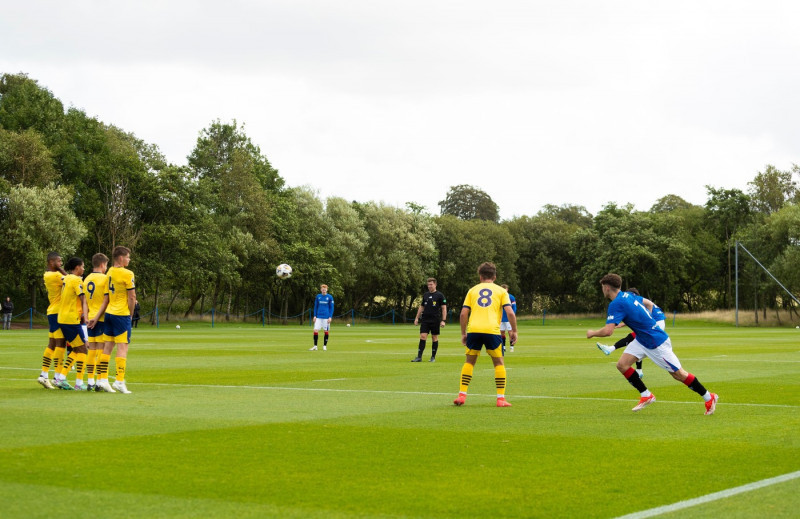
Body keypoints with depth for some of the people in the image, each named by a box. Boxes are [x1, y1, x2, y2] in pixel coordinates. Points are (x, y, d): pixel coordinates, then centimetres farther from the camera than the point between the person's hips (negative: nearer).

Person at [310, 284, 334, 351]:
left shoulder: (330, 297, 0)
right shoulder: (318, 296, 7)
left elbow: (331, 308, 2)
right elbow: (315, 307, 13)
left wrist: (330, 317, -6)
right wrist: (315, 316, 5)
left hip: (326, 317, -2)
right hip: (318, 317, 2)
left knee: (326, 331, 2)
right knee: (316, 330, -7)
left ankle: (324, 346, 13)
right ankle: (315, 346, -1)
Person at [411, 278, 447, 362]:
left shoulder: (440, 295, -1)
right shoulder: (425, 295, 12)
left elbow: (444, 308, -2)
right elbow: (421, 307, 21)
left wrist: (443, 320, -10)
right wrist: (417, 318, 15)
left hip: (435, 320, -3)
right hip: (425, 319, 3)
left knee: (434, 338, 3)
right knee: (422, 336, -6)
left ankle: (433, 357, 12)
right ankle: (419, 357, -7)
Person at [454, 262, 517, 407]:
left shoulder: (473, 290, 17)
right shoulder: (501, 291, 13)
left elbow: (463, 313, 10)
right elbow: (510, 312, 1)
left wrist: (463, 333, 17)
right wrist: (514, 331, 11)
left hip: (473, 330, 1)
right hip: (492, 330, -1)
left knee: (469, 362, 15)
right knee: (498, 363, 11)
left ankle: (462, 395, 8)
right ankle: (501, 398, 5)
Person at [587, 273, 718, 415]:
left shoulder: (616, 305, -23)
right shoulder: (627, 295, 6)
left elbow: (607, 331, -29)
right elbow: (649, 303, 20)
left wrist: (592, 333, -10)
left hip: (656, 342, -9)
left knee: (678, 374, 0)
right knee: (622, 364, -1)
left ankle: (709, 398, 15)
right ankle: (646, 396, 8)